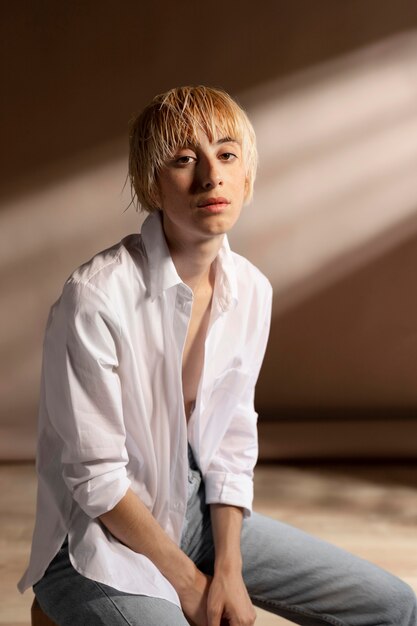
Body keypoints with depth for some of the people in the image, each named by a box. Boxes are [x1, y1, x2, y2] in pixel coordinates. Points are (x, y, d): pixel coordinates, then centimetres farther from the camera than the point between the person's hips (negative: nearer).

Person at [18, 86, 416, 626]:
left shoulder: (251, 291, -3)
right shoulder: (95, 297, -23)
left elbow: (233, 442, 3)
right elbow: (97, 478, -18)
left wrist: (229, 571, -6)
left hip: (199, 514, 7)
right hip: (102, 540, -6)